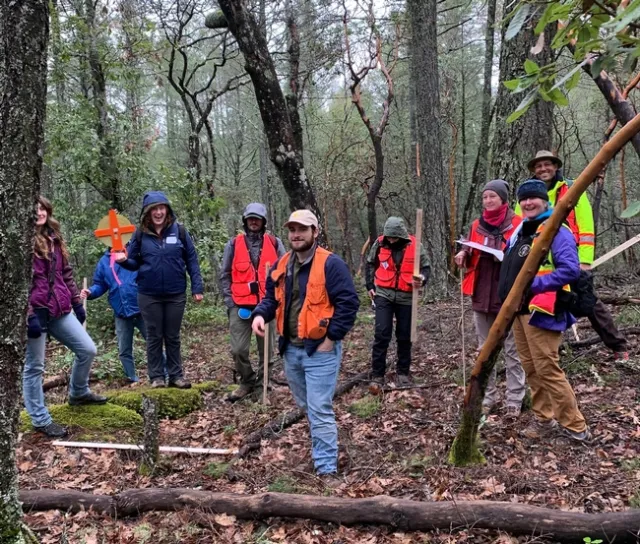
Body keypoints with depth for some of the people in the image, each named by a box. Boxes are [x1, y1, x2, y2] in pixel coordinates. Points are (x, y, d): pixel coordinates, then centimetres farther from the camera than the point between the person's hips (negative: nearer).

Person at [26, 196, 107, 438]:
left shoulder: (54, 238, 13)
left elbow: (66, 273, 19)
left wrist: (77, 302, 16)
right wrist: (29, 314, -19)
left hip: (60, 309, 7)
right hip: (36, 312, -7)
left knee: (87, 349, 8)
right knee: (34, 367, 4)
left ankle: (78, 393, 33)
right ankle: (40, 420, 15)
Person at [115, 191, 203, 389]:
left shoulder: (179, 231, -4)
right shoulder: (140, 234, -2)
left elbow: (191, 260, -1)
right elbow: (134, 263, 4)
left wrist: (197, 287, -6)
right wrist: (124, 260, -18)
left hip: (175, 294, 0)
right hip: (149, 295, 0)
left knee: (173, 337, 12)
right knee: (154, 337, 9)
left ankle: (176, 375, 22)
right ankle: (156, 377, 19)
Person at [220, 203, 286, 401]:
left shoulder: (274, 243, 5)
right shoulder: (234, 244, 5)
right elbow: (225, 276, 7)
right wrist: (230, 302, -1)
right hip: (241, 306, 0)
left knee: (267, 350, 8)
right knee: (238, 349, -3)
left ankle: (261, 384, 24)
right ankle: (247, 382, 18)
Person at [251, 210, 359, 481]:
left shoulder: (330, 263, -14)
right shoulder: (281, 265, 8)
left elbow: (348, 302, -16)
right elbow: (271, 297, 16)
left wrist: (332, 338, -17)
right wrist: (260, 314, -6)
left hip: (320, 350, -7)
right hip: (291, 348, 8)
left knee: (319, 410, -6)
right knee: (306, 405, 21)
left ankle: (327, 469, 4)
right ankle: (322, 448, 42)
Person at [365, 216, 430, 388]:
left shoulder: (415, 246, -7)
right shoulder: (380, 243, -4)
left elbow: (425, 267, 0)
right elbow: (370, 264, 11)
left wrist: (422, 279, -21)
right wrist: (370, 286, 7)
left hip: (406, 297, 1)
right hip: (383, 295, 0)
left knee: (404, 337, 9)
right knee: (382, 334, -7)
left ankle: (403, 372, 25)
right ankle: (377, 375, 1)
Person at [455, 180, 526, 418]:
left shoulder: (518, 223, -4)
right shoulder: (477, 226, 10)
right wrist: (463, 255, -4)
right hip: (482, 296, 5)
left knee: (512, 351, 1)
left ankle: (514, 400, 9)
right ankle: (487, 396, 20)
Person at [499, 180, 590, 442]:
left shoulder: (557, 230, -11)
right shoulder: (520, 230, 16)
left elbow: (570, 270, -21)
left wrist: (534, 285, -22)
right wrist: (509, 296, 14)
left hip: (541, 310, -9)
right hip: (519, 309, 9)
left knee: (547, 369, -7)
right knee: (531, 369, 13)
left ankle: (576, 427, 4)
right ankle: (543, 418, 25)